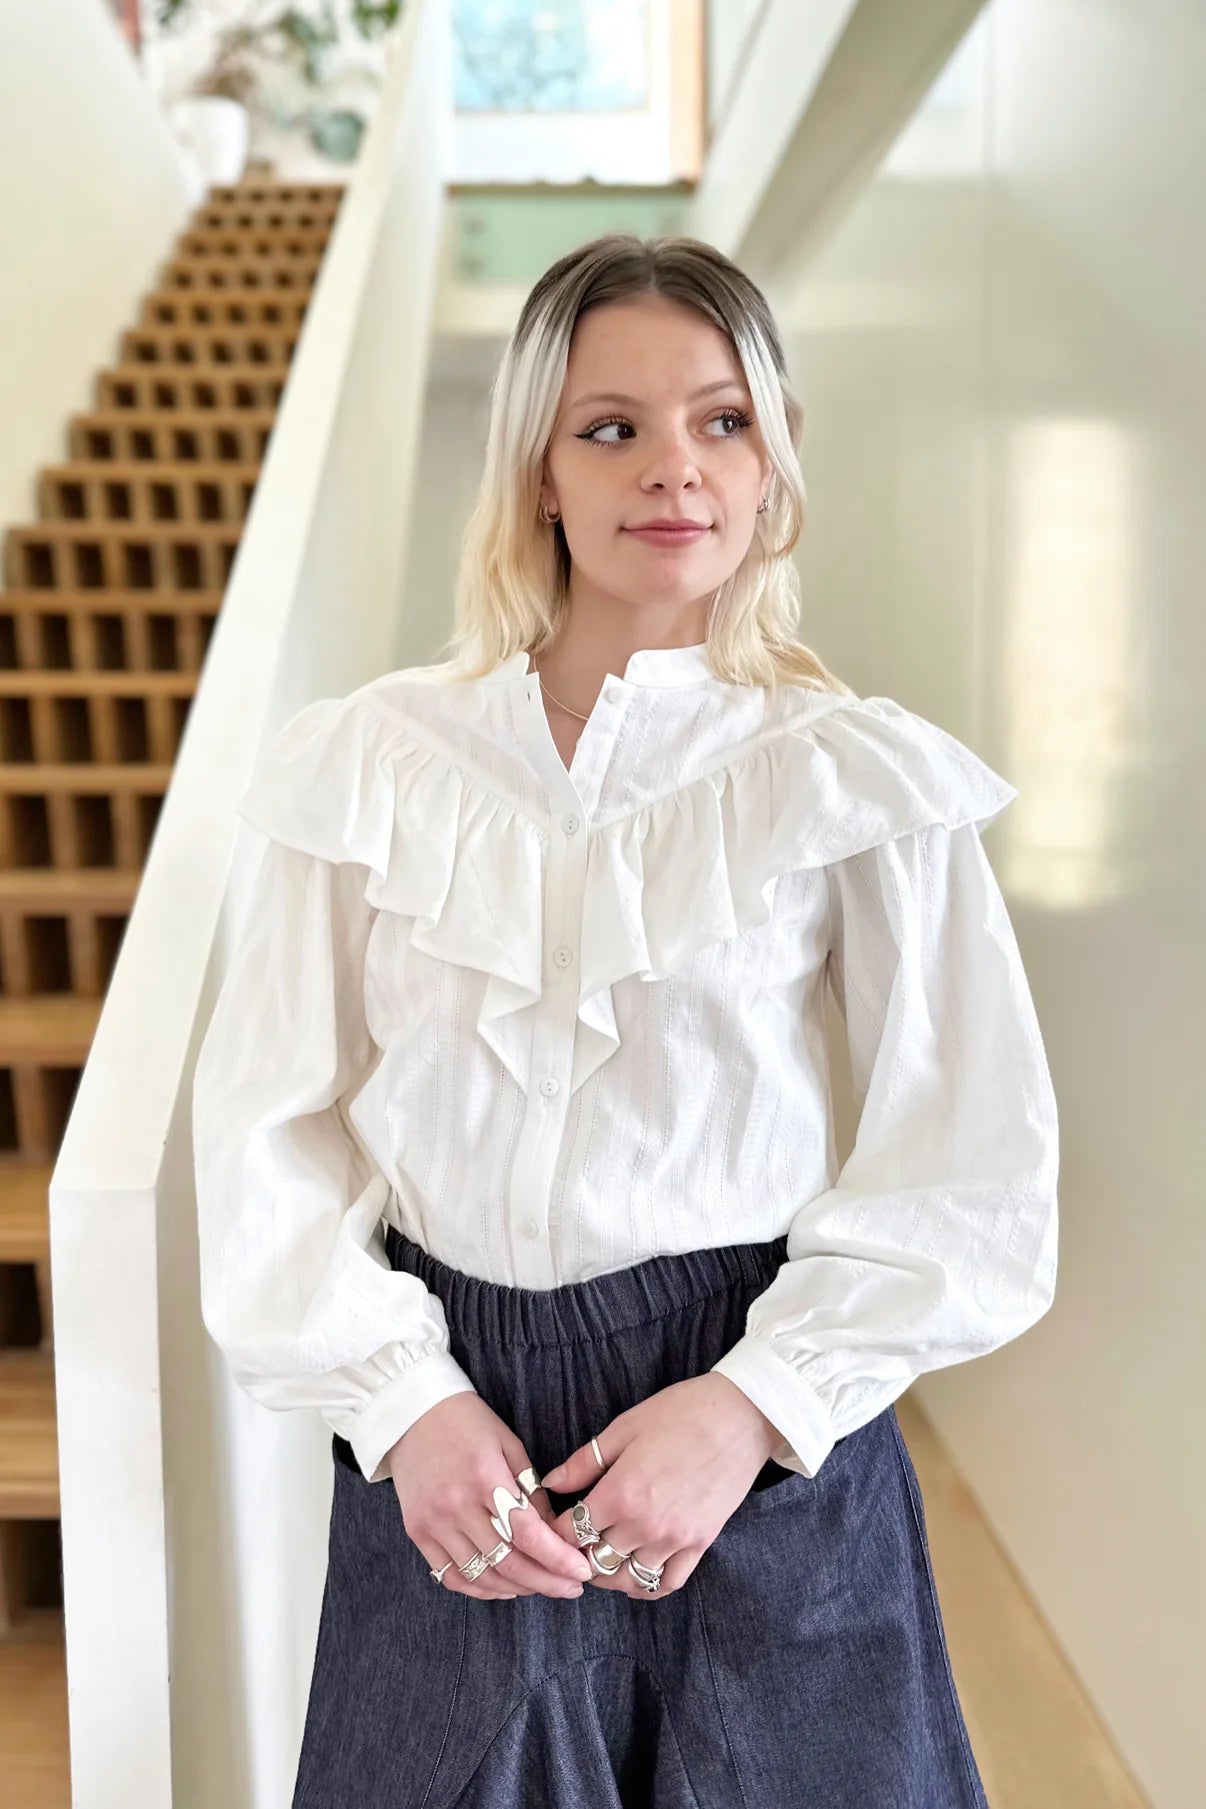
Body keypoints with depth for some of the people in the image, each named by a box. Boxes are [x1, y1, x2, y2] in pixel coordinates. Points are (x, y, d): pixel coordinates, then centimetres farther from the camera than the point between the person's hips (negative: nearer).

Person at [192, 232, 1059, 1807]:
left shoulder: (857, 780, -6)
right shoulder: (370, 764, -2)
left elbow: (973, 1169, -6)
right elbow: (269, 1119, 0)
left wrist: (753, 1407, -14)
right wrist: (406, 1403, -9)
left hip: (763, 1435, -1)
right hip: (448, 1431, 2)